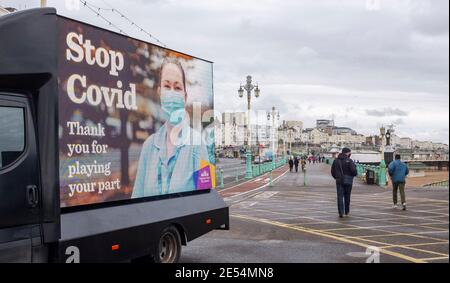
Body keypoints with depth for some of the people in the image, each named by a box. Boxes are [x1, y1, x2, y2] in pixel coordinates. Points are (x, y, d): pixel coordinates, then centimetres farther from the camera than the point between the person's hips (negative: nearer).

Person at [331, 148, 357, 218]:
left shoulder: (336, 160, 5)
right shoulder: (349, 161, -10)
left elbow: (332, 171, 9)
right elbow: (353, 170, -16)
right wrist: (354, 174, 5)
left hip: (339, 181, 3)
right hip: (348, 180, -3)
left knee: (340, 196, 1)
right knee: (347, 196, 11)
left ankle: (341, 212, -8)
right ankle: (346, 212, 22)